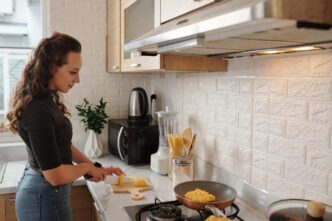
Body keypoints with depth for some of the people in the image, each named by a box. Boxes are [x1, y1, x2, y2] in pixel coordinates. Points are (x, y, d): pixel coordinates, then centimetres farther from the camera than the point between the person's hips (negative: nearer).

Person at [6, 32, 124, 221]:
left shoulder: (46, 100, 3)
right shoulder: (37, 111, -28)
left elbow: (63, 145, 12)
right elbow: (56, 175, -28)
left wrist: (97, 168, 8)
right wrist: (86, 168, -10)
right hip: (45, 197, -9)